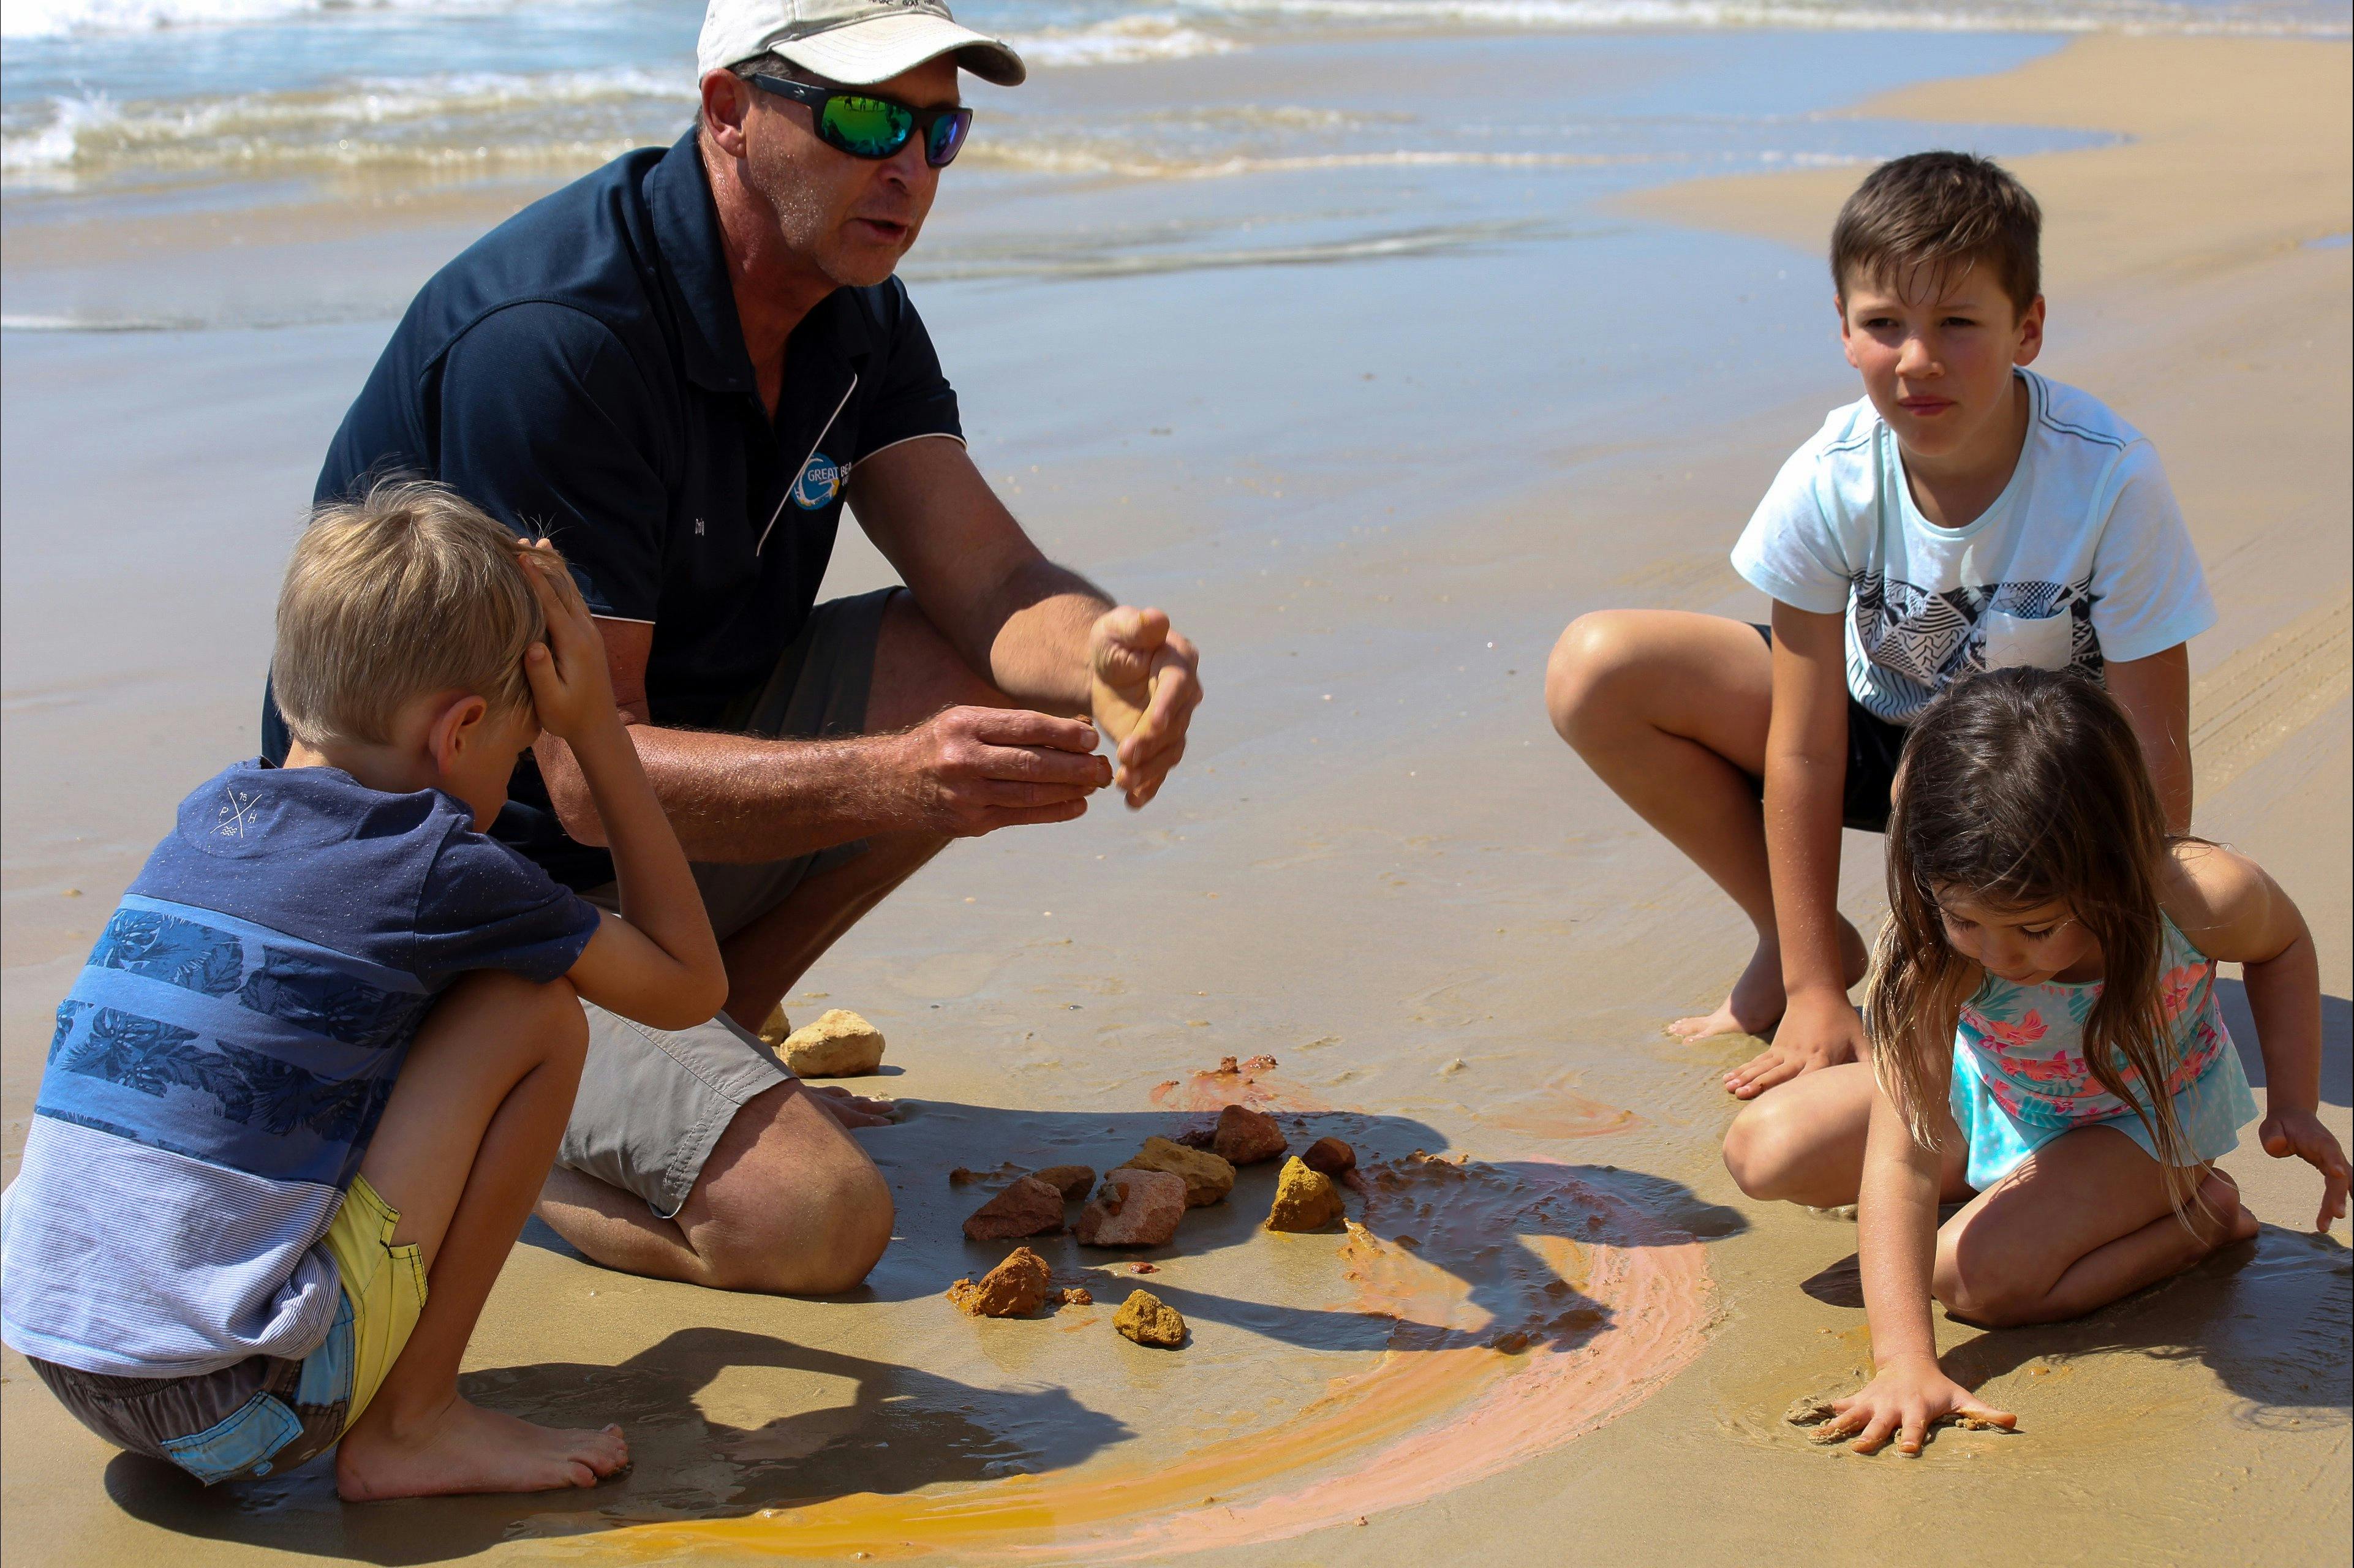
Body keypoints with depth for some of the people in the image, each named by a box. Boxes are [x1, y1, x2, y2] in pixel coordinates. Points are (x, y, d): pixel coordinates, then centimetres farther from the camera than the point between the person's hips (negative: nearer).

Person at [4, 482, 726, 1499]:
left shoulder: (212, 811, 11)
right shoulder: (437, 871, -8)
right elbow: (689, 983, 6)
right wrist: (598, 731, 8)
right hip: (231, 1404, -8)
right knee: (539, 1012, -2)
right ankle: (412, 1426, 2)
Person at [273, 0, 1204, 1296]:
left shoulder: (854, 313, 0)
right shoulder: (549, 338, -27)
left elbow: (994, 583, -9)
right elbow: (592, 776, -28)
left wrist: (1103, 653, -33)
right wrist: (893, 783, -43)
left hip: (664, 801, 8)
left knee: (982, 672, -9)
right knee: (815, 1216, -24)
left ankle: (674, 1051, 2)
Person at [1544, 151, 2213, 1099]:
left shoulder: (2111, 481, -28)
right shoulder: (1829, 483, -22)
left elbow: (2153, 752, -22)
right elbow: (1805, 749, -18)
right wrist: (1815, 990, -18)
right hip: (1881, 732, 3)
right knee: (1594, 670, -17)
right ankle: (1795, 945, 0)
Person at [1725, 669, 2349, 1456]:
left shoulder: (2202, 898, -35)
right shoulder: (1935, 954, -37)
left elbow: (2283, 948, -6)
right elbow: (1900, 1161, -39)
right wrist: (1905, 1362, -47)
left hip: (2146, 1117, -2)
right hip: (1992, 1096, 2)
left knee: (1978, 1274, -26)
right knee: (1765, 1149, -14)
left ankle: (2204, 1217, -1)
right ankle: (2005, 1181, 5)